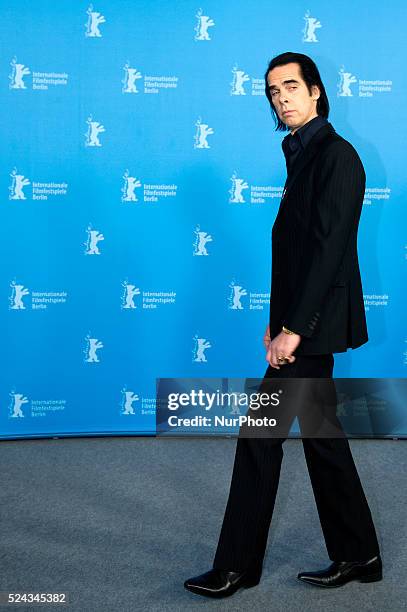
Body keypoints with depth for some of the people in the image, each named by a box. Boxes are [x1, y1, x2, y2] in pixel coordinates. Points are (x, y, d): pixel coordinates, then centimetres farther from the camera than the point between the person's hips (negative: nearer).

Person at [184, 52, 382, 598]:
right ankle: (358, 557, 26)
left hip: (315, 321, -10)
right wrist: (278, 322, 12)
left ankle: (236, 568, 8)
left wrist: (293, 328, -21)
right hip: (304, 321, 10)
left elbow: (328, 247, -20)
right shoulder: (303, 156, 17)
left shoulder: (335, 154, -12)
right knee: (320, 435, 14)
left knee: (260, 432, -5)